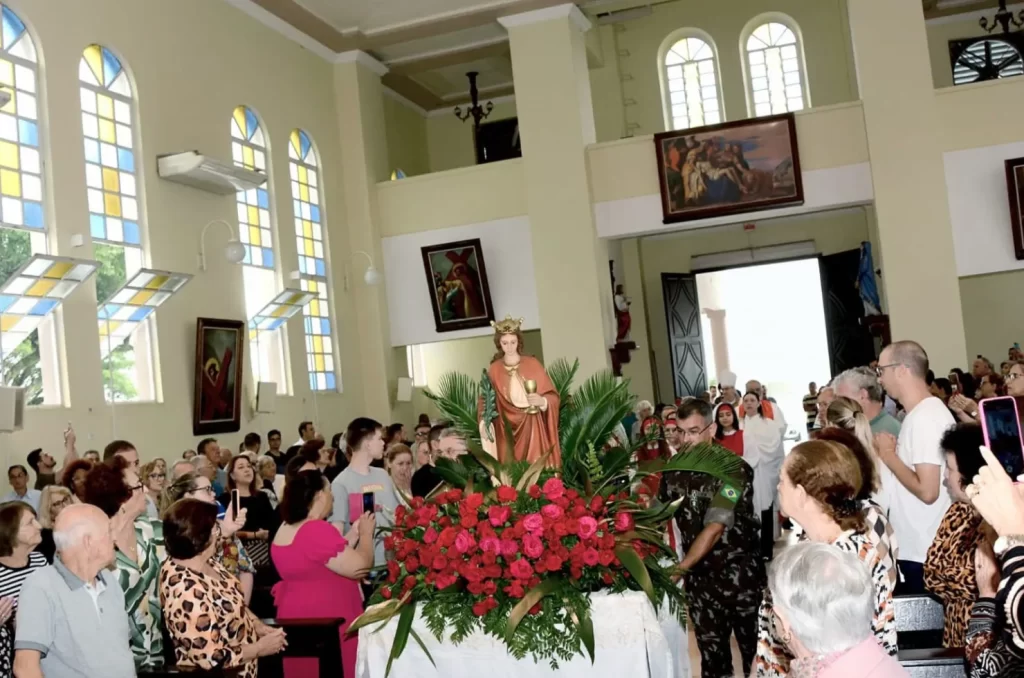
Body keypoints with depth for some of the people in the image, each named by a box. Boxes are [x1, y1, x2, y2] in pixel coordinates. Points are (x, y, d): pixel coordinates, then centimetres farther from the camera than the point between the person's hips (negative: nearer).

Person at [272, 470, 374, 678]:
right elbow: (359, 567, -21)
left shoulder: (284, 531, 9)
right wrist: (366, 534, -4)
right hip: (325, 623, -9)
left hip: (298, 619, 9)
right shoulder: (317, 530, -21)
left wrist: (353, 535, 13)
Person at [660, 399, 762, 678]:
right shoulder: (674, 468, 0)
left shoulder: (733, 468, -16)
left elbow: (715, 528, -22)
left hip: (739, 573, -4)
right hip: (699, 576, 4)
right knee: (710, 648, 14)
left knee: (754, 645, 10)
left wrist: (680, 568, -25)